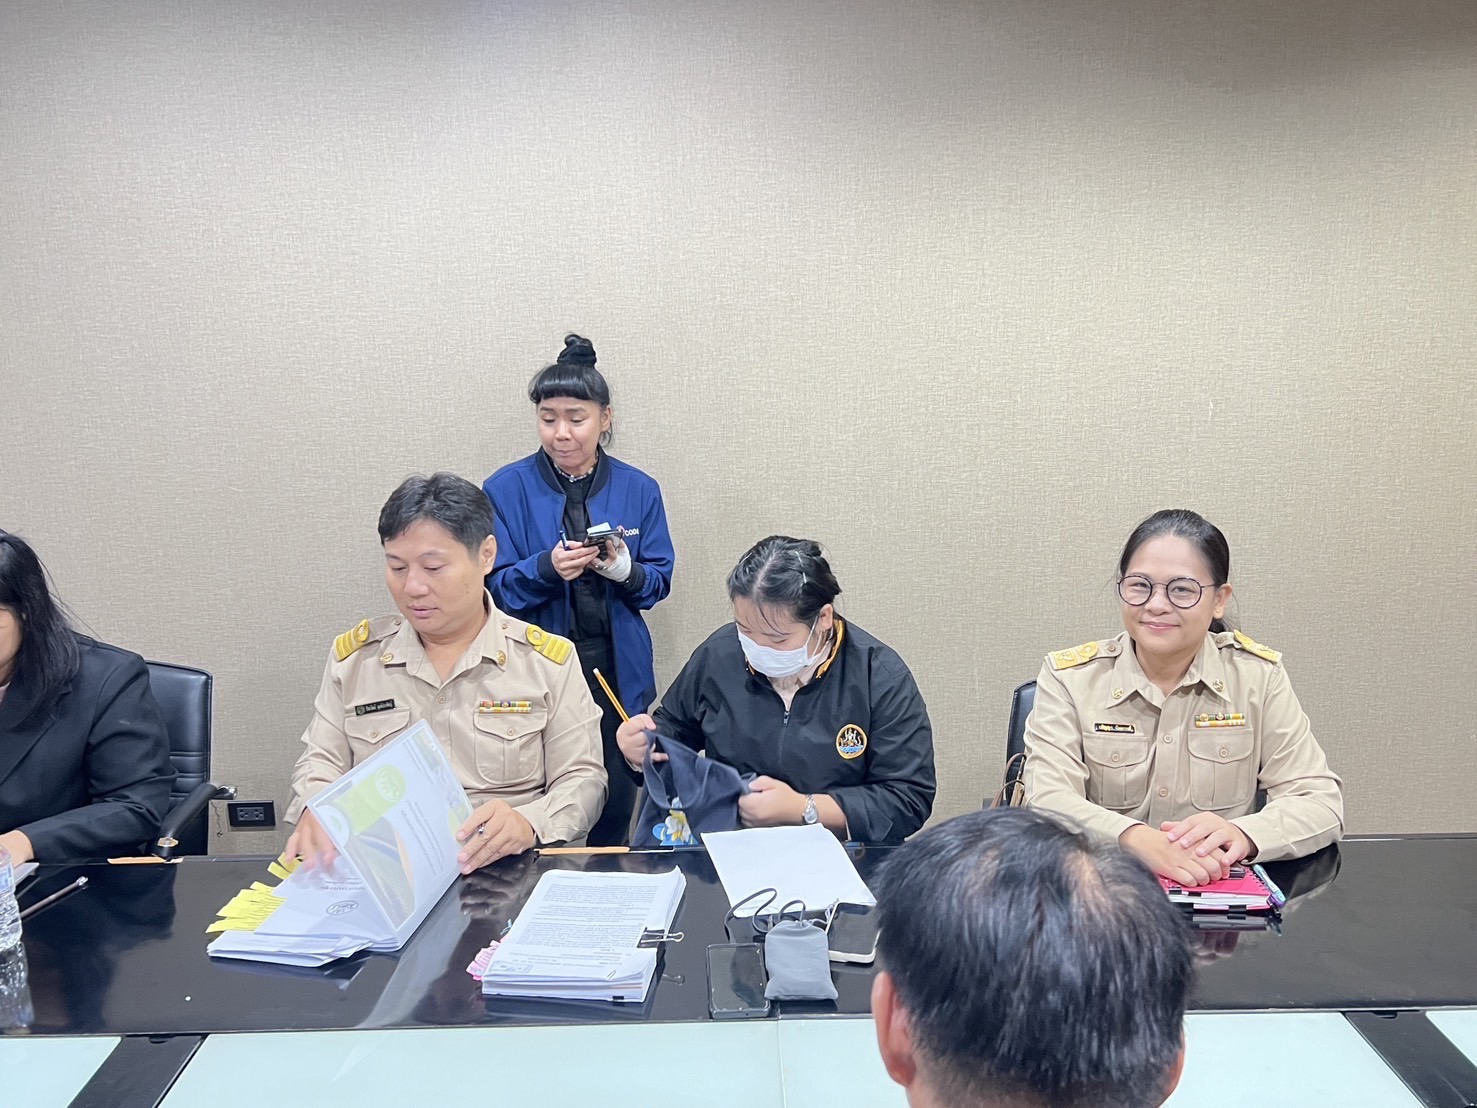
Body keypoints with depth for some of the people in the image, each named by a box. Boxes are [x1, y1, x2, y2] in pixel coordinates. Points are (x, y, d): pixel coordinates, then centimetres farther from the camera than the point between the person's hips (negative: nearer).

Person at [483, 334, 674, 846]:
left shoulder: (639, 490, 3)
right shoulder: (505, 489, -2)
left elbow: (659, 580, 5)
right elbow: (495, 586, -3)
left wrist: (624, 569, -18)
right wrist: (546, 569, -23)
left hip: (617, 670, 2)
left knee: (615, 805, 10)